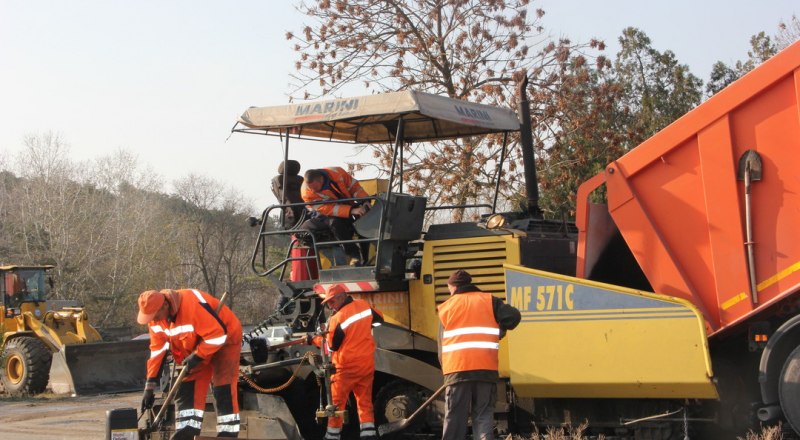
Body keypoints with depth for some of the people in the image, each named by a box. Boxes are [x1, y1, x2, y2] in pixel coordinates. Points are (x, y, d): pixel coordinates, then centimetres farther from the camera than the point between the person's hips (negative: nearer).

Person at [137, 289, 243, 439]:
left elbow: (218, 334, -32)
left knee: (223, 388, -14)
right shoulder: (155, 316, -11)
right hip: (196, 346, 7)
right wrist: (150, 387, -7)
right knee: (186, 386, -2)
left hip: (225, 338, -7)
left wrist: (197, 356, -27)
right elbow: (157, 351, -5)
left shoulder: (193, 304, -37)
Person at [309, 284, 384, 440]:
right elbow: (379, 319, 17)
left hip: (346, 366, -6)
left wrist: (314, 340, 4)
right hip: (367, 364, 6)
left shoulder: (337, 318, -18)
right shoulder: (364, 305, -1)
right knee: (365, 401, 9)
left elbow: (332, 346, -10)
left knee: (337, 402, 7)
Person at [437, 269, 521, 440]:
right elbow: (513, 316, -1)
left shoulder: (446, 306, 12)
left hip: (457, 368, 0)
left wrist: (445, 366, 20)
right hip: (486, 368, 0)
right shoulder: (489, 301, 11)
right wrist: (498, 333, 17)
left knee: (455, 418, 4)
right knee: (484, 416, 4)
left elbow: (442, 341, 12)